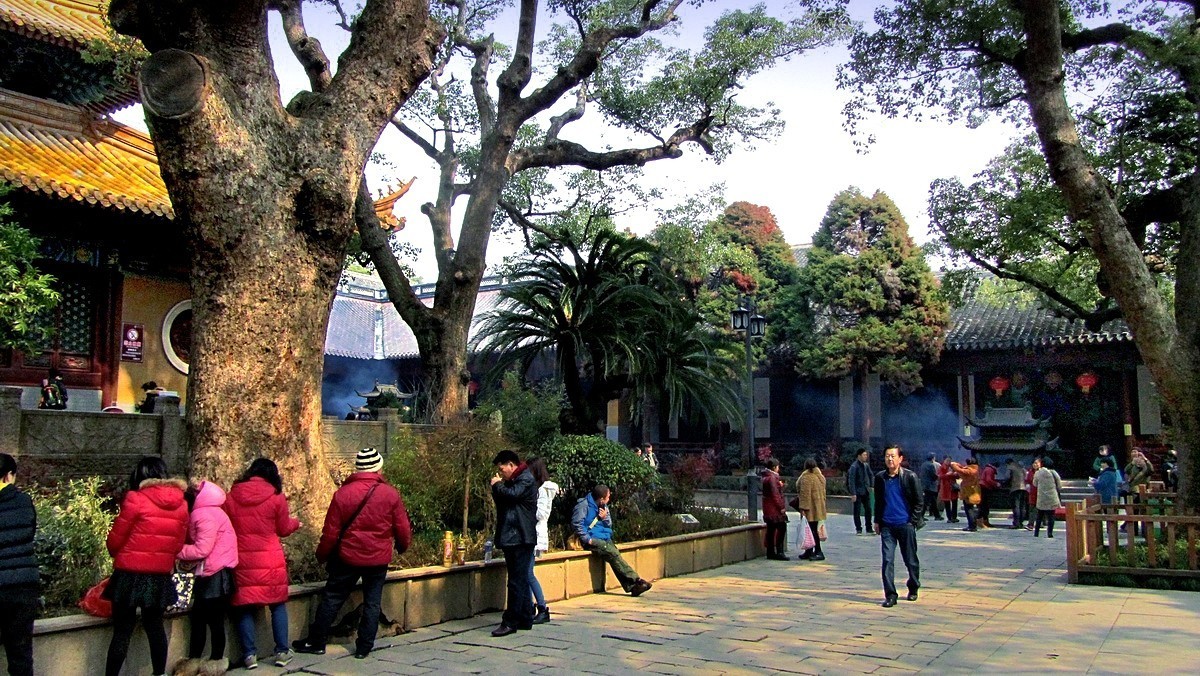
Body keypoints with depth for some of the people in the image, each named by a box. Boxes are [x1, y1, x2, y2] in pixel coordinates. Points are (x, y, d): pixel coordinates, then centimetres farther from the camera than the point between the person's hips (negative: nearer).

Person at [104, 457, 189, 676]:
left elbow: (115, 539, -5)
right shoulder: (181, 504, 2)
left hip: (130, 574, -4)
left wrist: (117, 555, 15)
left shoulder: (135, 499, -12)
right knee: (155, 626, 17)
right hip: (161, 576, 4)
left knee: (122, 630, 2)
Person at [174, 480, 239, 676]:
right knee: (198, 617, 13)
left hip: (216, 575, -10)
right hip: (206, 575, 10)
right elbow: (196, 543, 13)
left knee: (214, 620, 0)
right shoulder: (200, 513, 13)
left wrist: (177, 551, -10)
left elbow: (202, 549, -22)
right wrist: (186, 559, -4)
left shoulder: (205, 515, -18)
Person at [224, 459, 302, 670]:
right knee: (278, 605, 12)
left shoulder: (232, 497, 0)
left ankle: (250, 654, 10)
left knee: (244, 607, 11)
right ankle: (282, 652, 14)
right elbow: (284, 529, 4)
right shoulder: (276, 498, -6)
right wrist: (295, 521, 24)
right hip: (270, 561, -1)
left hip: (242, 561, 1)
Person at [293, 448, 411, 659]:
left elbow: (330, 532, -4)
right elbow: (402, 529, -1)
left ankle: (316, 642, 21)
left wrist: (322, 555, 11)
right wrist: (402, 546, 20)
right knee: (372, 602, 11)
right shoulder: (391, 494, -7)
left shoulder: (343, 494, -8)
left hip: (348, 557, 0)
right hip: (379, 559, 0)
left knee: (332, 598, 13)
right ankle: (364, 648, 14)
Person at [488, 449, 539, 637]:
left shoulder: (526, 479, -9)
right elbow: (501, 502, 20)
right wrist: (497, 486, 4)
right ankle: (525, 619, 18)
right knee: (521, 579, 12)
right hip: (511, 537, 10)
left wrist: (497, 485, -8)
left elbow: (512, 494, -25)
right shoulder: (512, 481, 21)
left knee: (517, 581, -8)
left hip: (520, 538, -10)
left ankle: (510, 622, -8)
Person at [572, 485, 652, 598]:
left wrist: (605, 518, -2)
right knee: (612, 553, -26)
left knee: (614, 553, -21)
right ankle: (636, 580, -24)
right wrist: (587, 539, -18)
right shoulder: (584, 504, -8)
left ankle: (631, 586, -29)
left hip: (604, 538, 7)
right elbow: (576, 523, -13)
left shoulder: (604, 506, 17)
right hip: (591, 539, -7)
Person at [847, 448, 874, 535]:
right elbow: (851, 480, -16)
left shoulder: (866, 465, 6)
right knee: (857, 511, 2)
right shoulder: (854, 466, -14)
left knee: (868, 509, 8)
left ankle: (869, 528, 18)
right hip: (857, 492, -6)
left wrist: (869, 486, 8)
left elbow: (870, 475, 18)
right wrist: (853, 493, -20)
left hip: (866, 491, 6)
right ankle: (858, 529, 11)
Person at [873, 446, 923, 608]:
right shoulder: (880, 478, 6)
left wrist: (913, 521, -7)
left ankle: (913, 588, 32)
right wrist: (877, 521, 10)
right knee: (887, 560, -4)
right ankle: (890, 595, -1)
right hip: (887, 526, 2)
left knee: (911, 560, 10)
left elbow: (918, 502, -1)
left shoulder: (910, 477, -4)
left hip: (905, 525, -2)